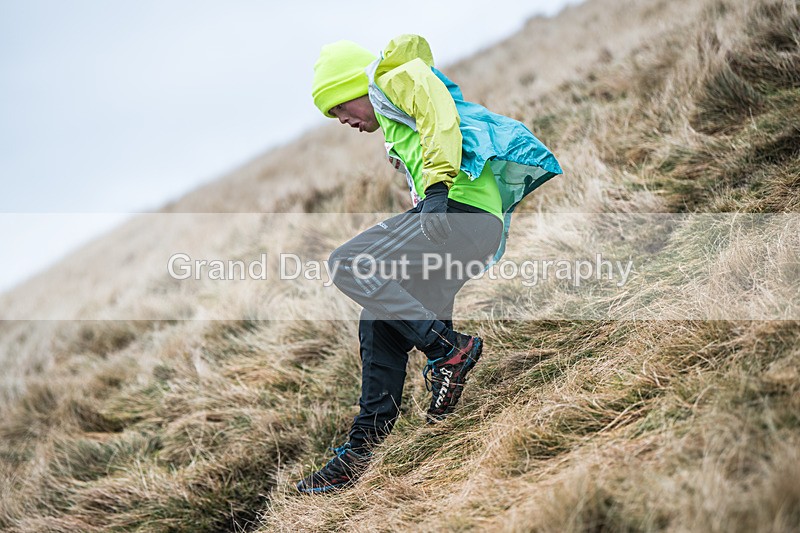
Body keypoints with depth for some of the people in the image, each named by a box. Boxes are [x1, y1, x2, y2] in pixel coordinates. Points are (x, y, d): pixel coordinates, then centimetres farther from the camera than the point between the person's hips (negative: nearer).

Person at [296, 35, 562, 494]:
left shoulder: (400, 79, 7)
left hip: (461, 212, -10)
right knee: (379, 325, 9)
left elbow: (440, 117, -12)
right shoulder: (395, 125, 36)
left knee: (349, 265, -16)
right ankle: (362, 447, 11)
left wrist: (438, 186, -24)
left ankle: (449, 349, -18)